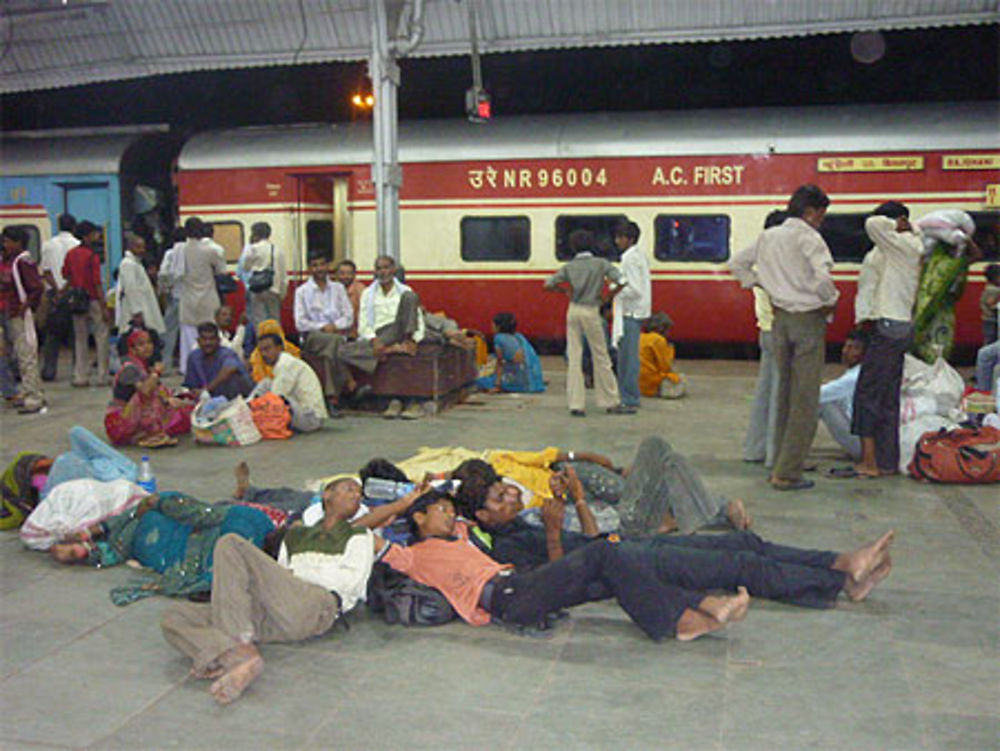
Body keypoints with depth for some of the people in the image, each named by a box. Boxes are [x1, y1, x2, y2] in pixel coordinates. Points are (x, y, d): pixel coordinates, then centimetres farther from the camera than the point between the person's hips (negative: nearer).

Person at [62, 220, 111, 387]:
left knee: (80, 339, 12)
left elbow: (66, 275, 13)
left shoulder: (71, 254, 7)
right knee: (101, 337, 2)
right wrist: (104, 307, -15)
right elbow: (97, 283, -16)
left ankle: (79, 377, 14)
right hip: (92, 300, -7)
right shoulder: (92, 256, -14)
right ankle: (102, 376, 3)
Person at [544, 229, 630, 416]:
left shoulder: (569, 267, 5)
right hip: (590, 311, -3)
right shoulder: (601, 263, -1)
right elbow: (621, 281, -11)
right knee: (600, 357, 5)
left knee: (574, 357, 5)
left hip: (573, 311, 3)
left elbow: (548, 285, 1)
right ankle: (611, 403, 12)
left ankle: (576, 404, 3)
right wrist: (609, 296, 5)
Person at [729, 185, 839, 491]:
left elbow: (737, 263, 19)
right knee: (806, 400, -1)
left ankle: (781, 464, 26)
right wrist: (831, 300, -8)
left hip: (780, 318, 7)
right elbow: (822, 278, -26)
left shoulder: (768, 237, 9)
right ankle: (787, 473, 0)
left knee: (785, 394, 18)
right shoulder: (808, 237, -13)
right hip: (808, 318, -7)